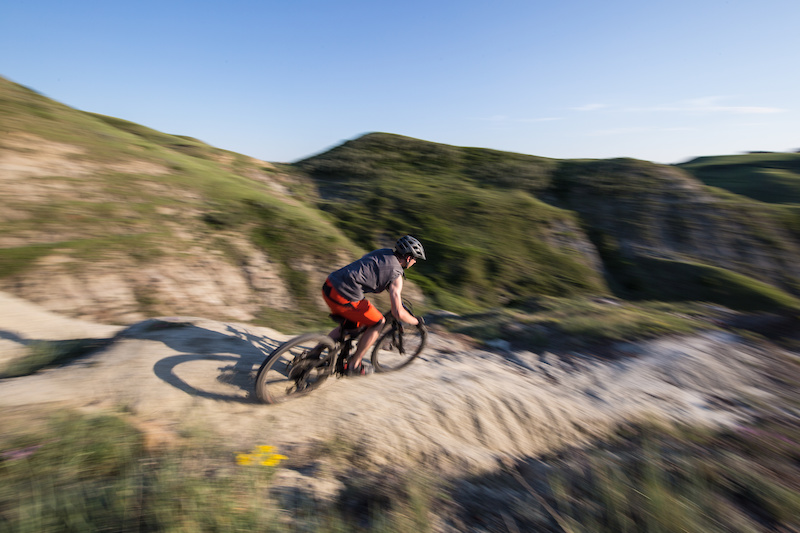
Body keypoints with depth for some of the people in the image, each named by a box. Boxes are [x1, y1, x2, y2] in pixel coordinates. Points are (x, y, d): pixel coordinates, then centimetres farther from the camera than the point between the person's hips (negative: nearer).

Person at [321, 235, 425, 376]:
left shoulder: (383, 252, 18)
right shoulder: (396, 274, -5)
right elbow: (398, 313, -8)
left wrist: (397, 295, 49)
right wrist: (416, 322, 11)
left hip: (329, 285, 8)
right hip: (343, 296, -8)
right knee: (378, 322, 11)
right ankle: (353, 365, 17)